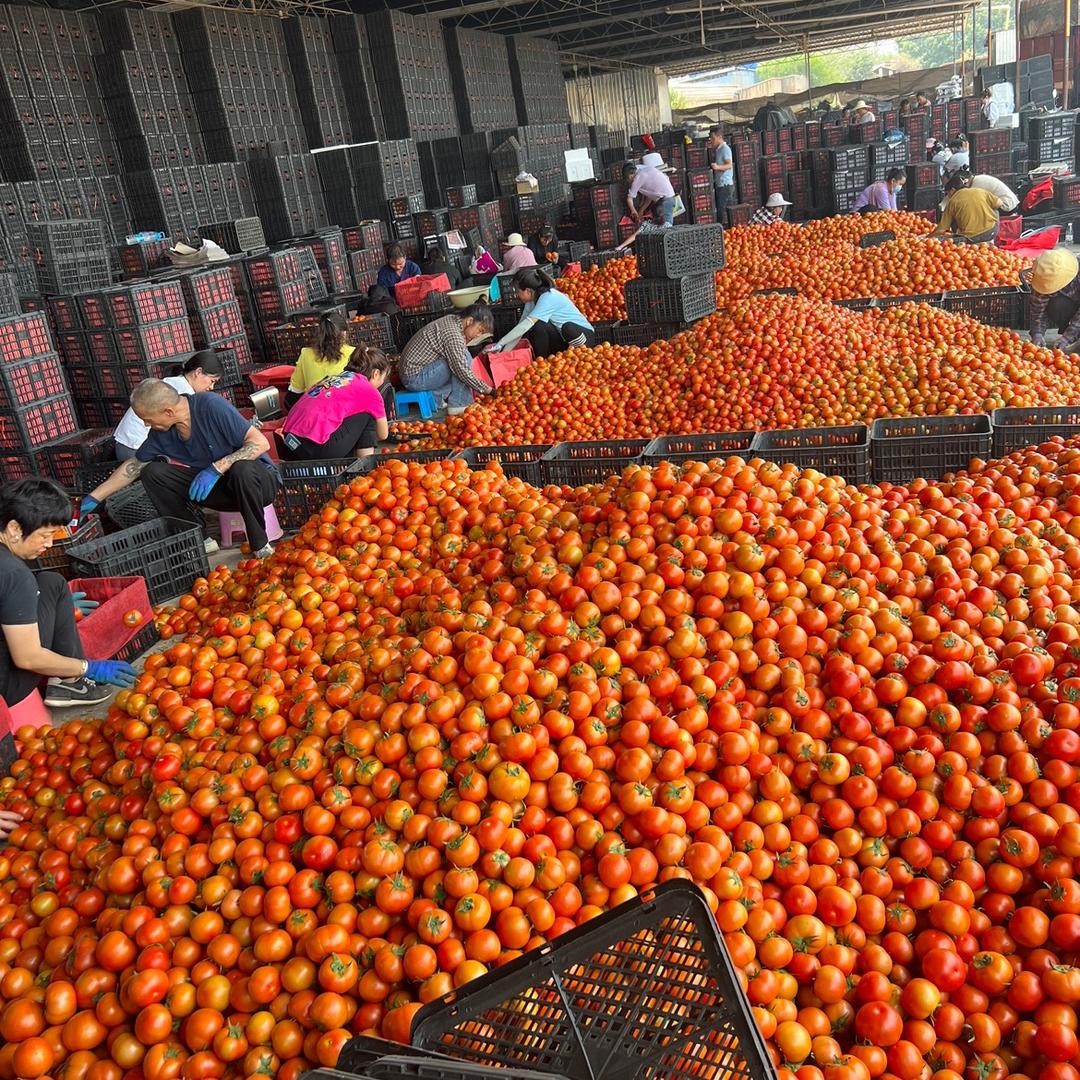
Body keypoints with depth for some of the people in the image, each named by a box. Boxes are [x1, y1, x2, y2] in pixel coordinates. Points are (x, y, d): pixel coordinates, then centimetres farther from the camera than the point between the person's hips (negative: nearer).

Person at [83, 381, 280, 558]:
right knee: (153, 472, -8)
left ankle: (260, 546, -20)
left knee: (242, 469, -41)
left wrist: (217, 468, -31)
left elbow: (261, 442, -25)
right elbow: (133, 467, 13)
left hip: (259, 480, -6)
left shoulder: (211, 406, -22)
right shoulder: (161, 433, -2)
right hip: (217, 487, 6)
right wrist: (93, 498, 12)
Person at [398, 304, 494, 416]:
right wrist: (486, 389, -15)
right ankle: (458, 405, -10)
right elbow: (463, 371, -23)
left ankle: (436, 397, 7)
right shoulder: (453, 334, -22)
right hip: (416, 378, -10)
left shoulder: (451, 320, 7)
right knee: (465, 358, -16)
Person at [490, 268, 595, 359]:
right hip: (563, 338, 7)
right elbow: (520, 329, 1)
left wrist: (500, 343, -30)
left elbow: (526, 325, -31)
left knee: (568, 328, -39)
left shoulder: (548, 297, -24)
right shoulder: (531, 300, 1)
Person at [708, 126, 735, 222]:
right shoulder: (717, 149, 19)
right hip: (720, 184, 9)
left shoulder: (725, 149, -11)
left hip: (725, 184, -9)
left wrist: (717, 167, -34)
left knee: (721, 210, -11)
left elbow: (729, 165, -19)